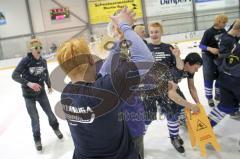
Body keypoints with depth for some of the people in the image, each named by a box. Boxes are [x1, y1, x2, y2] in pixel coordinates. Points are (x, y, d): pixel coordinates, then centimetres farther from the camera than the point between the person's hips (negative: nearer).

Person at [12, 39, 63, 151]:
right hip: (29, 94, -3)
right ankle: (37, 139, 26)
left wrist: (49, 86, 22)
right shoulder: (25, 61, -19)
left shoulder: (43, 61, -5)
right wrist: (28, 83, -35)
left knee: (49, 112, 13)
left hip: (41, 92, 3)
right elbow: (15, 75, -23)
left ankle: (56, 128, 41)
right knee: (35, 118, 3)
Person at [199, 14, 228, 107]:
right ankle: (209, 98, 16)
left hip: (220, 56, 6)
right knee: (209, 78, 0)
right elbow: (201, 45, -17)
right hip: (209, 57, -6)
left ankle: (218, 95, 33)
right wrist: (210, 49, -32)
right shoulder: (209, 32, -18)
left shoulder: (223, 31, -1)